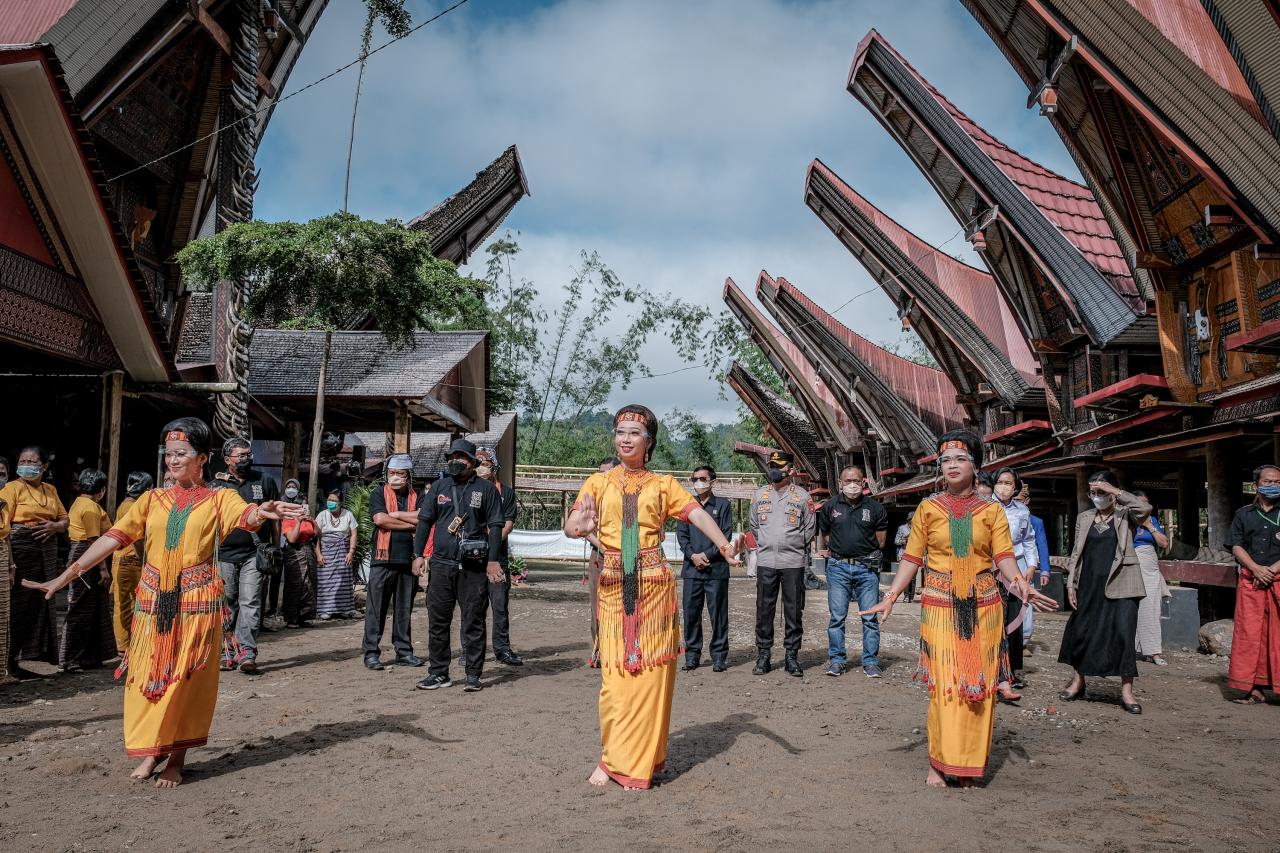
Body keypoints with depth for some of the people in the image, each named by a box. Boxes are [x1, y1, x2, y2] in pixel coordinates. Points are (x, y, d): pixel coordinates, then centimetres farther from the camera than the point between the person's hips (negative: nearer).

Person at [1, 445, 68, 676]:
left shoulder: (51, 490, 14)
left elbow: (65, 519, 20)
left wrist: (55, 526, -5)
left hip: (47, 551, 5)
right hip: (21, 548, -5)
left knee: (42, 601, 7)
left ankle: (36, 651, 17)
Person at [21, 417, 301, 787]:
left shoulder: (219, 498, -1)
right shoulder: (152, 499, 9)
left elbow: (245, 514, -23)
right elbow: (114, 537, 4)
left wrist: (262, 512, -48)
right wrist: (65, 576, -4)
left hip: (197, 599, -3)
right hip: (153, 598, 4)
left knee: (186, 677, 2)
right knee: (148, 674, 7)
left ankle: (177, 758, 15)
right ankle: (154, 749, 23)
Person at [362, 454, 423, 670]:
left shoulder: (417, 497, 11)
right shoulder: (378, 494, 4)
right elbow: (380, 519, -12)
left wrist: (395, 514, -9)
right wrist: (411, 523, -7)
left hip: (408, 560, 3)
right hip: (383, 559, -3)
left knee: (404, 609, 10)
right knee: (376, 608, -1)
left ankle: (404, 651, 17)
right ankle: (371, 653, 6)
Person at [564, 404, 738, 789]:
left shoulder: (663, 484, 7)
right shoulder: (599, 483, 9)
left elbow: (697, 513, -9)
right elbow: (570, 527, -3)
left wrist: (722, 543, -28)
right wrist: (580, 525, -27)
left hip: (654, 586, 0)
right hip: (614, 588, 1)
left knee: (650, 672, 3)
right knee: (615, 675, 1)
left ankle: (640, 762, 17)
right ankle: (614, 760, 15)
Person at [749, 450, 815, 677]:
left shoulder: (802, 496, 1)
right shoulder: (760, 495, 9)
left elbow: (809, 528, 9)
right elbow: (753, 524, 21)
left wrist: (794, 546, 9)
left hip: (793, 562, -2)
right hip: (765, 562, 2)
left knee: (793, 611, 2)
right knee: (764, 610, 4)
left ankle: (792, 656, 12)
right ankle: (763, 656, 13)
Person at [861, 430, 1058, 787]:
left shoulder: (991, 511, 5)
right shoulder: (928, 509, 4)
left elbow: (1004, 557, -4)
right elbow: (911, 558, 3)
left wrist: (1021, 584, -24)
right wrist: (890, 597, -7)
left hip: (982, 607, 1)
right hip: (940, 606, -1)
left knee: (979, 685, 4)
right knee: (943, 684, -4)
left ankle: (969, 764, 17)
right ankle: (939, 764, 8)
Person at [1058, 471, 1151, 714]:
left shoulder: (1125, 515, 2)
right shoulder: (1084, 518, 13)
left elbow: (1145, 508, -22)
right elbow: (1076, 553, 14)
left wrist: (1116, 492, -19)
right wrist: (1071, 583, 8)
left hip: (1120, 585, -3)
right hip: (1090, 585, 4)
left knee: (1124, 635, -6)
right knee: (1081, 631, 6)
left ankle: (1126, 691, 4)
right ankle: (1078, 682, 22)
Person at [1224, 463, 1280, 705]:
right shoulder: (1244, 514, 14)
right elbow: (1236, 546, 7)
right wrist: (1256, 568, -8)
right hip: (1250, 581, 2)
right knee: (1250, 633, -1)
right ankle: (1255, 688, 4)